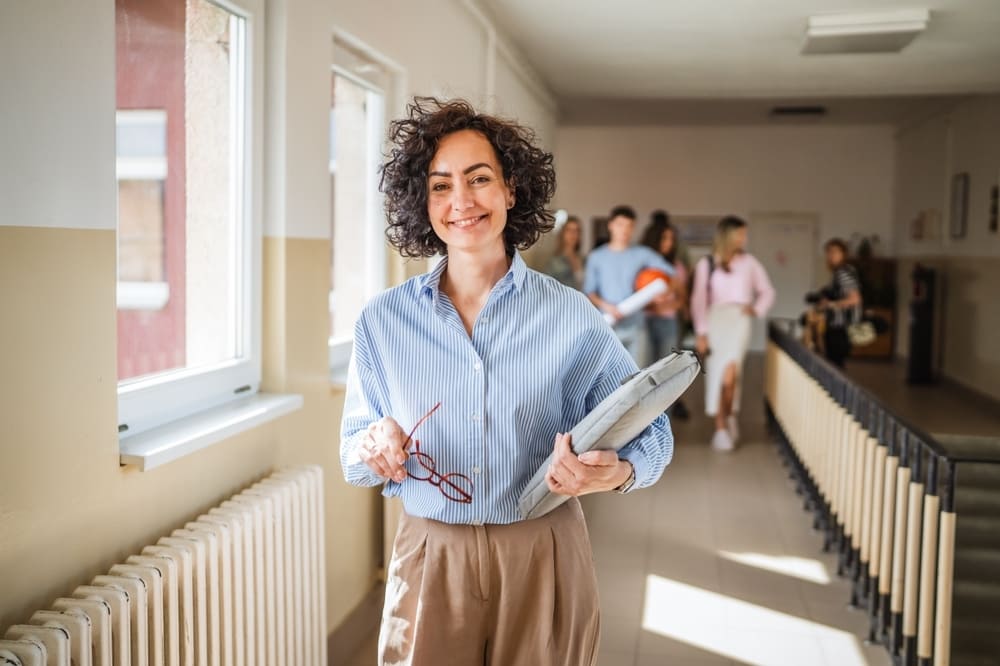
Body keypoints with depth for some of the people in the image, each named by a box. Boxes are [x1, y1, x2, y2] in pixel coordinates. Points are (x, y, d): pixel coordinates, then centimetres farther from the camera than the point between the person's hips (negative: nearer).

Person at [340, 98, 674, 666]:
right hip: (430, 562, 1)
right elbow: (352, 457, 5)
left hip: (545, 559, 0)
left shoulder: (572, 316, -7)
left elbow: (652, 431, -2)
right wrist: (373, 449, -18)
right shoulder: (382, 321, -3)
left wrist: (616, 473, -23)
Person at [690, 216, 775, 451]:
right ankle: (721, 427, 5)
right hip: (716, 319, 0)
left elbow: (767, 291, 17)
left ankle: (729, 417, 5)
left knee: (729, 374, -16)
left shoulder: (749, 262, 9)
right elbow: (699, 300, 2)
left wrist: (757, 309, -2)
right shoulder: (706, 264, 4)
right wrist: (701, 332, -5)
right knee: (716, 375, -2)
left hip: (740, 319, 0)